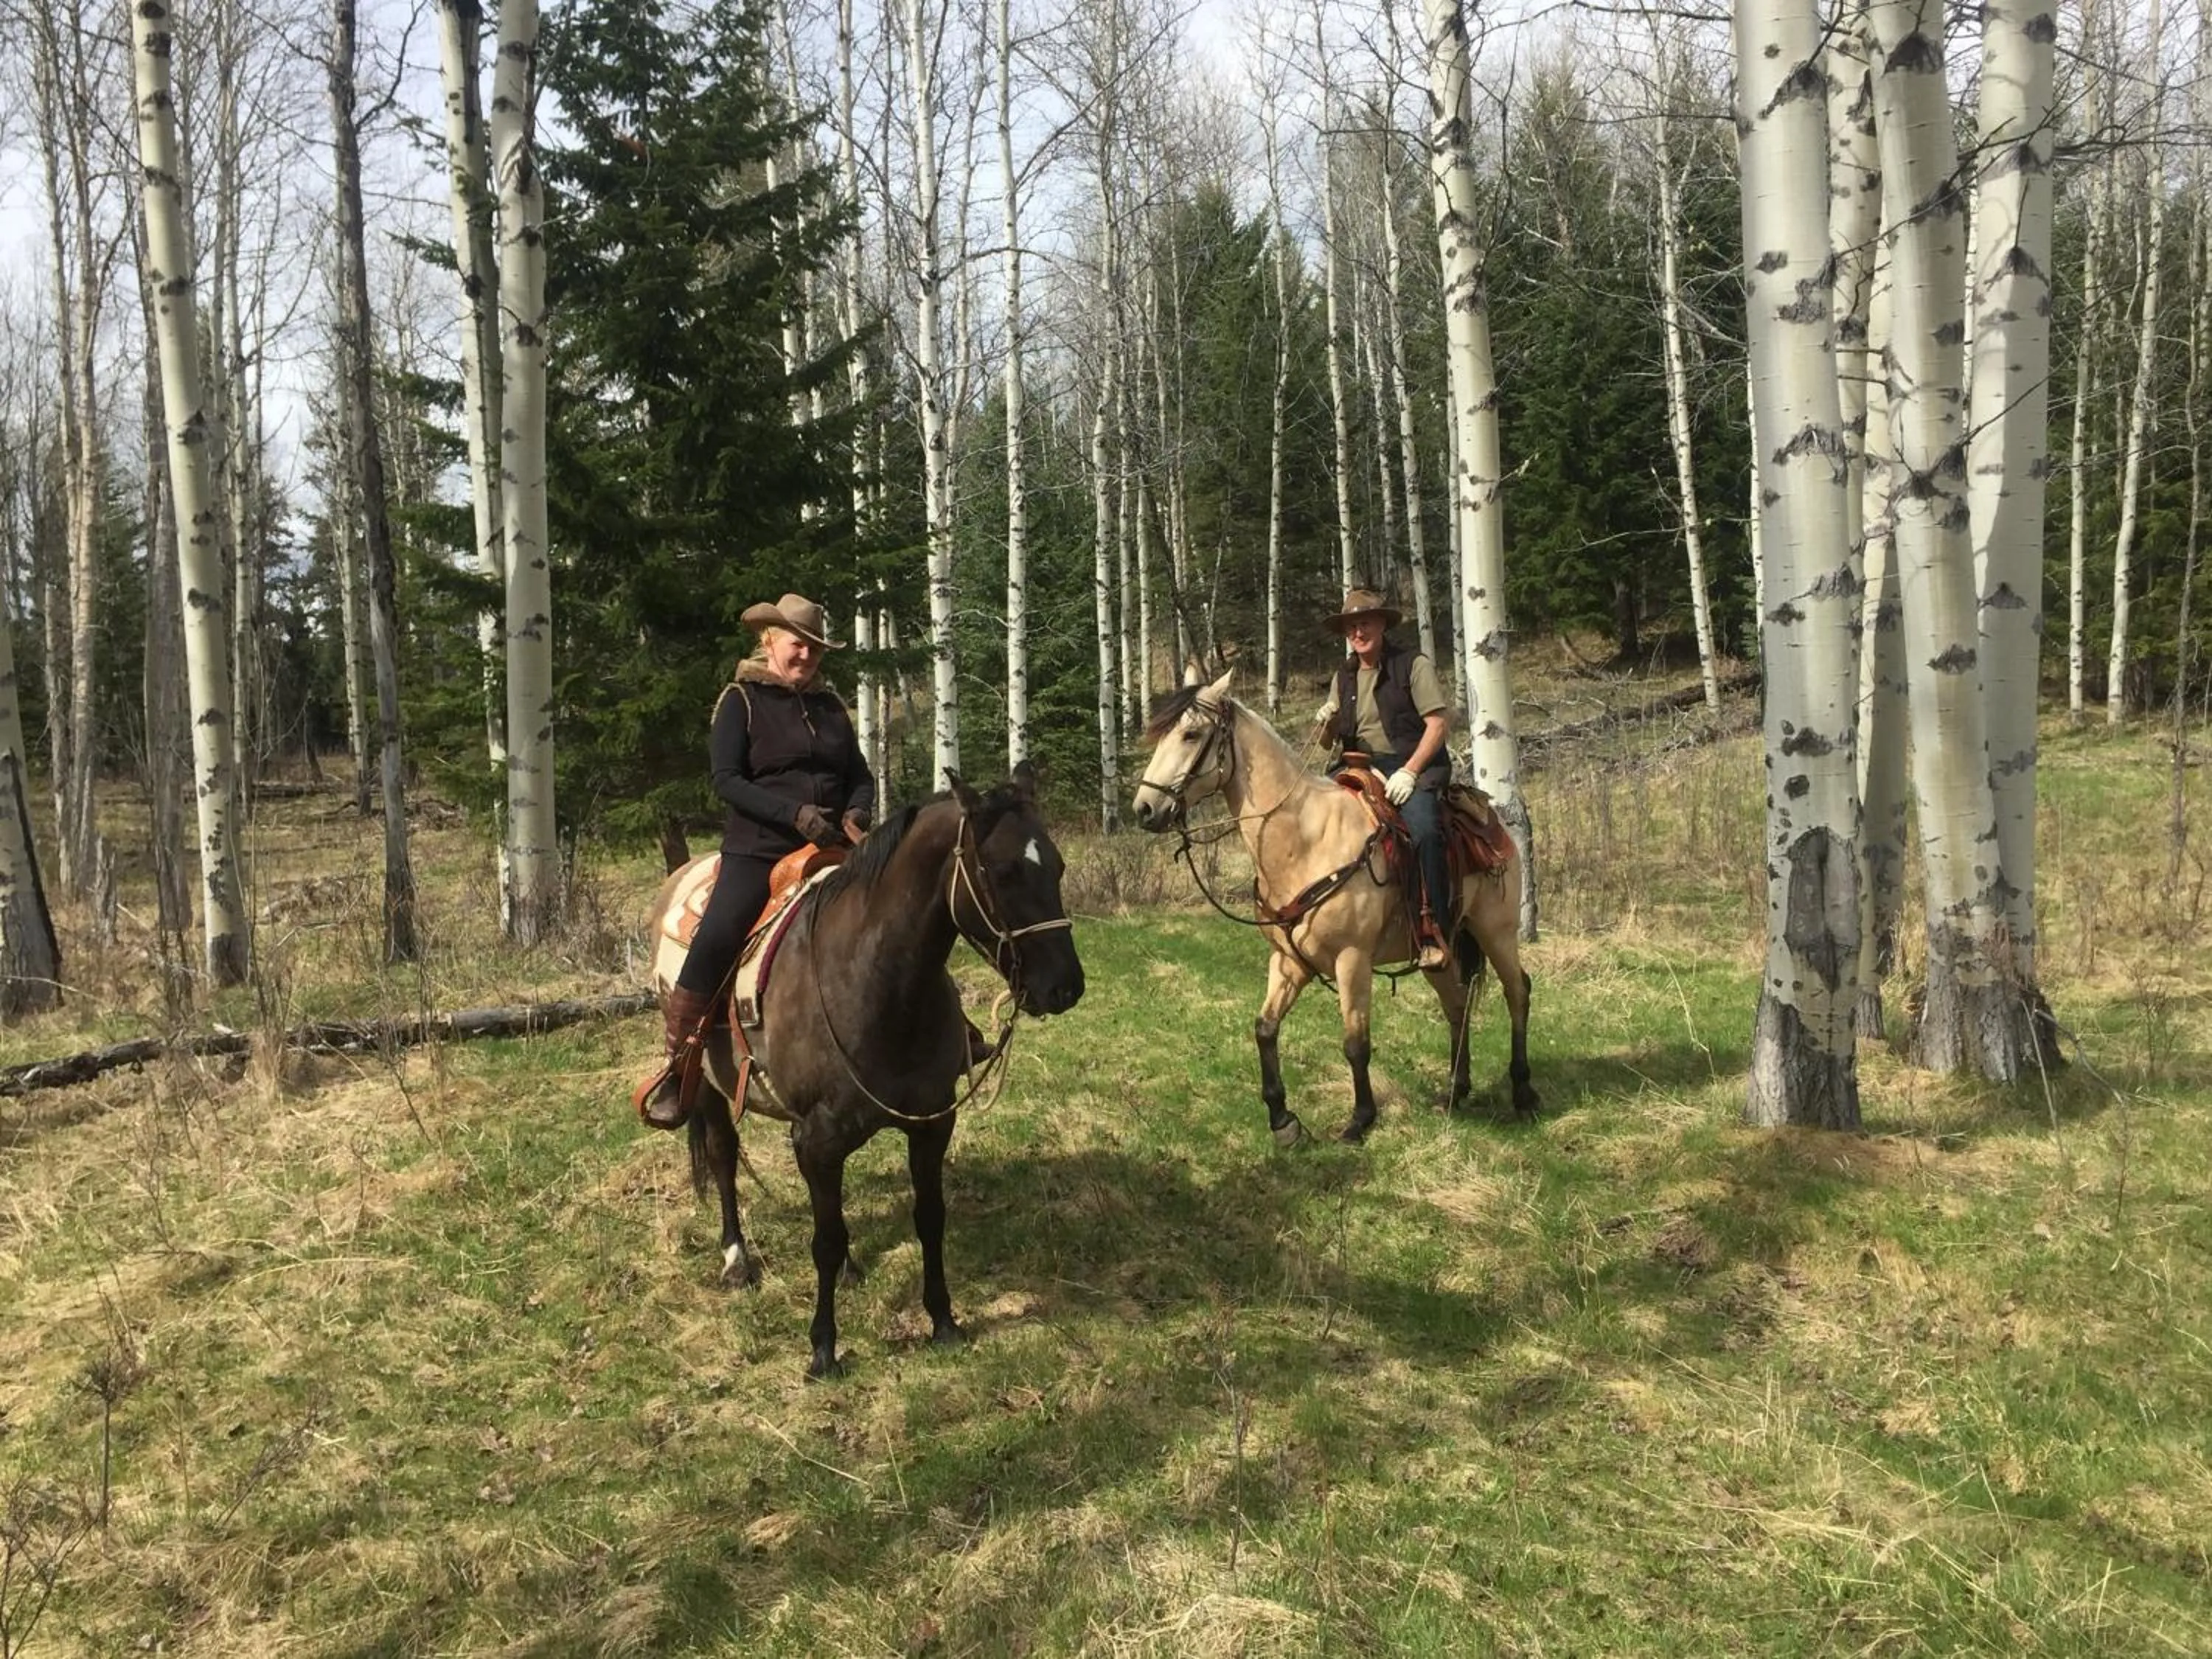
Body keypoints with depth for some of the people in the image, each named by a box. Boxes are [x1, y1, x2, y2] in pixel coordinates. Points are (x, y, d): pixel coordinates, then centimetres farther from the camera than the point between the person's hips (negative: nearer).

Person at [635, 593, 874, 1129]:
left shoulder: (830, 707, 16)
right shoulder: (742, 699, 1)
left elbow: (861, 777, 17)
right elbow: (727, 779, -10)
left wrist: (857, 815, -7)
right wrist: (796, 814, -21)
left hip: (829, 851, 5)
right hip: (757, 851, -5)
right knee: (714, 940, -24)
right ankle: (673, 1069, -11)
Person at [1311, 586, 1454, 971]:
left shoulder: (1413, 665, -1)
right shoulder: (1345, 677, 16)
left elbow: (1439, 723, -8)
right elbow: (1332, 737, 20)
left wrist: (1408, 773, -19)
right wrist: (1326, 724, -5)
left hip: (1414, 766, -6)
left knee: (1424, 828, -33)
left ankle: (1434, 932, -28)